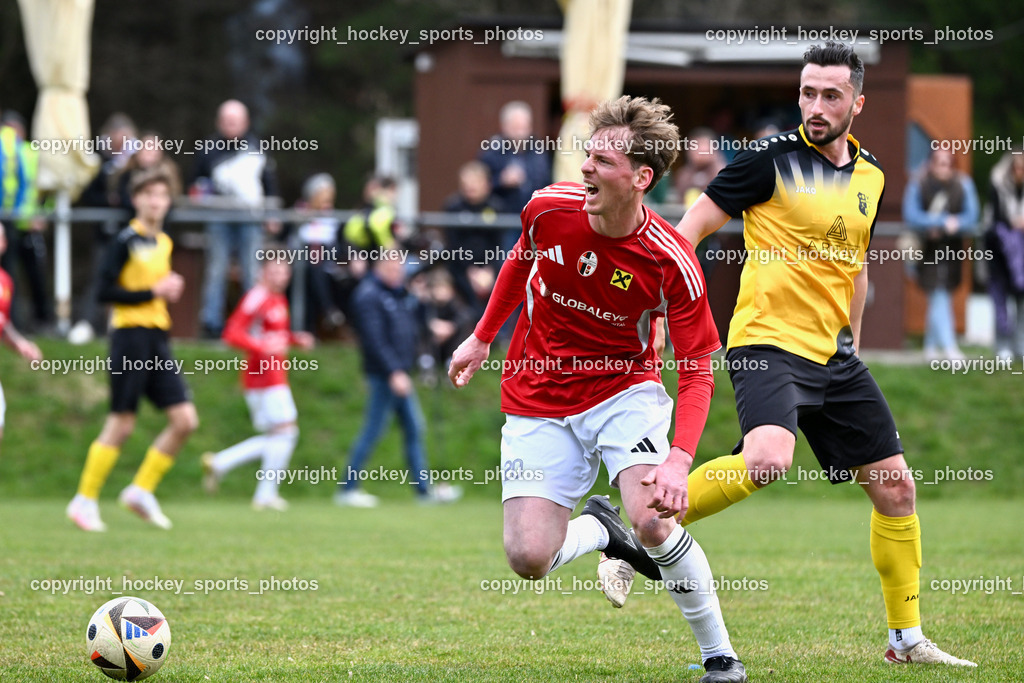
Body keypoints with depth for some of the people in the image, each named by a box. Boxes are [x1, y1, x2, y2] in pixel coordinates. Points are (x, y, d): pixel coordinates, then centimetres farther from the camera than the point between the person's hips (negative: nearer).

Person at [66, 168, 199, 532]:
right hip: (131, 335, -7)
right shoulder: (126, 240, -9)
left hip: (158, 341, 7)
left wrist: (170, 289, 7)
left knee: (185, 420, -2)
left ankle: (141, 490, 9)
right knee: (121, 424, -6)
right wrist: (154, 292, -15)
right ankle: (85, 500, 5)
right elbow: (106, 290, -15)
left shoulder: (164, 243, 14)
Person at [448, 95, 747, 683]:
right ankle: (600, 530, 25)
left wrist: (679, 460, -31)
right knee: (529, 558, -12)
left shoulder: (673, 263, -22)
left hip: (625, 388, -2)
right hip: (538, 401, 3)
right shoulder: (549, 209, -14)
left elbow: (697, 371, -16)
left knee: (653, 522, -27)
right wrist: (483, 337, 20)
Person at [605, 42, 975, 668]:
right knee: (769, 459, -33)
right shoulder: (773, 159, -9)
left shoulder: (870, 178, 11)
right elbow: (694, 225, -6)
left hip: (833, 356, 7)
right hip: (767, 342, -7)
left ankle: (908, 639, 18)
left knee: (896, 486, 6)